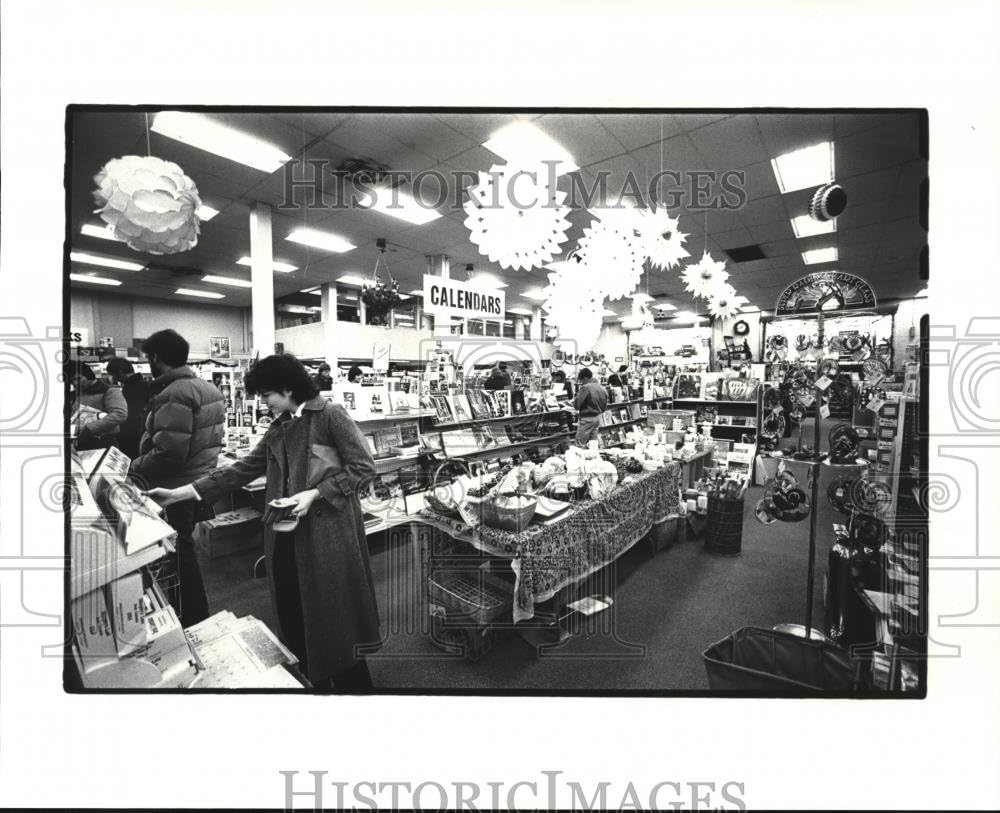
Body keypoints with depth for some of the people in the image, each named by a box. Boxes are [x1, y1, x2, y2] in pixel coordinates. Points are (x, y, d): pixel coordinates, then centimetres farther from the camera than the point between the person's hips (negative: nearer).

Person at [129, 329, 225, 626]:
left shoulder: (173, 394, -21)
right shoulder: (209, 388, 8)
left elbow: (169, 452, -26)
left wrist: (135, 468, -10)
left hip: (176, 489, -9)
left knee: (180, 553, 6)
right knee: (184, 549, 22)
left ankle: (194, 617, 21)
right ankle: (197, 612, 37)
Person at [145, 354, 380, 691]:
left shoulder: (331, 415, -11)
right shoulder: (279, 428, 11)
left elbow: (363, 466, -14)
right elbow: (243, 469, 11)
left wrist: (314, 493, -19)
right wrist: (180, 493, 6)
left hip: (328, 531, -7)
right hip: (287, 534, 7)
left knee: (333, 612, 5)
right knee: (292, 612, 16)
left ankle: (351, 682, 26)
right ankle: (311, 679, 37)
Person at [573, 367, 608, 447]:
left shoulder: (585, 388, -16)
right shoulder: (602, 388, 7)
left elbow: (577, 405, -16)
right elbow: (604, 407, 14)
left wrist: (577, 394, 0)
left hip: (587, 418, -8)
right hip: (598, 417, 8)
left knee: (580, 444, 0)